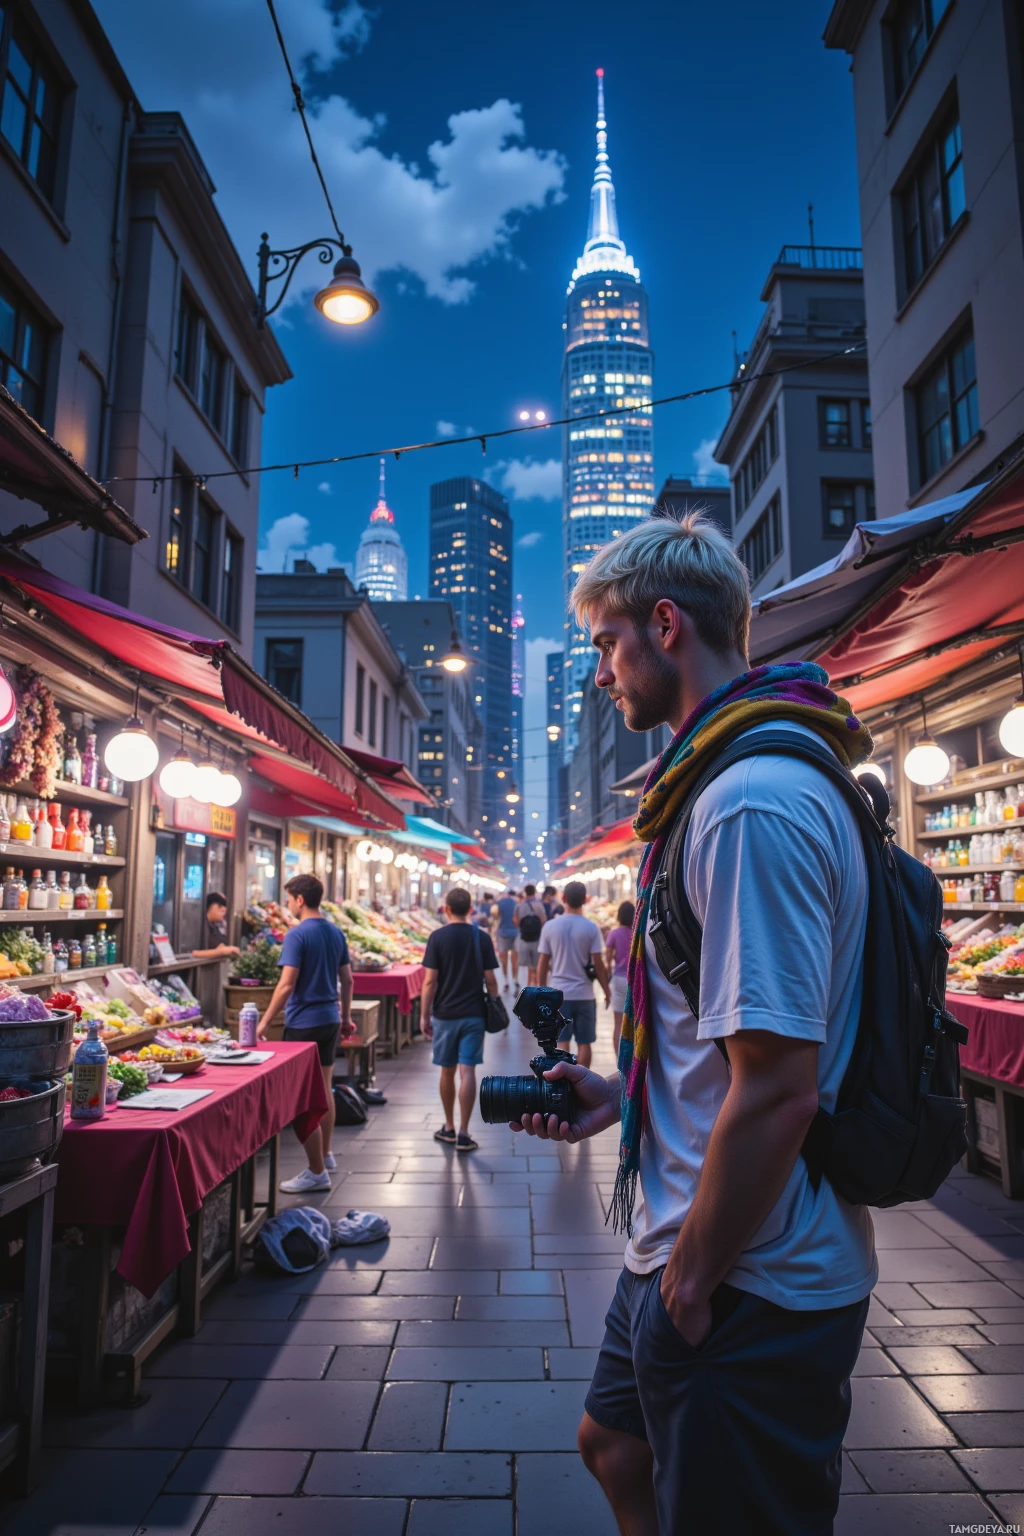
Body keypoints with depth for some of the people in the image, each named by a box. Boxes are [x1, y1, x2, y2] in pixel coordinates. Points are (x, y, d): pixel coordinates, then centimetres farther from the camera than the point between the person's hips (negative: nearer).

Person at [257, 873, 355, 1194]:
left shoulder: (297, 935, -15)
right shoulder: (336, 933, 7)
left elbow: (287, 985, -20)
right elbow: (347, 979, 12)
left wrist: (265, 1022, -14)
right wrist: (346, 1017, 20)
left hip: (304, 1023, -8)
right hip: (330, 1019, 8)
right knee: (325, 1090, 18)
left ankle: (317, 1173, 3)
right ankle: (325, 1156, 31)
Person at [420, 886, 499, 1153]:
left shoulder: (438, 937, -6)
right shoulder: (482, 938, -1)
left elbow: (430, 980, -8)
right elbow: (490, 980, -1)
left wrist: (424, 1016, -1)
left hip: (444, 1014, 0)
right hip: (474, 1015, 1)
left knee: (447, 1071, 12)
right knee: (467, 1071, 0)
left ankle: (449, 1128, 24)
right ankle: (463, 1134, -1)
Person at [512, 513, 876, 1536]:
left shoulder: (753, 805, -26)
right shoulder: (742, 781, 8)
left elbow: (778, 1087, -28)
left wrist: (690, 1280, -15)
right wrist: (624, 1096, 10)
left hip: (746, 1289, -10)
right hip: (697, 1256, 10)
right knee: (614, 1445, 27)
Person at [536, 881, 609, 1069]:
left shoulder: (550, 926, -3)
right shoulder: (591, 928, -7)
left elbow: (543, 964, 0)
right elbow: (598, 964, -7)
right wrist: (606, 991, 6)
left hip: (558, 993, 1)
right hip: (584, 994, -1)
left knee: (561, 1042, 6)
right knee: (584, 1043, 10)